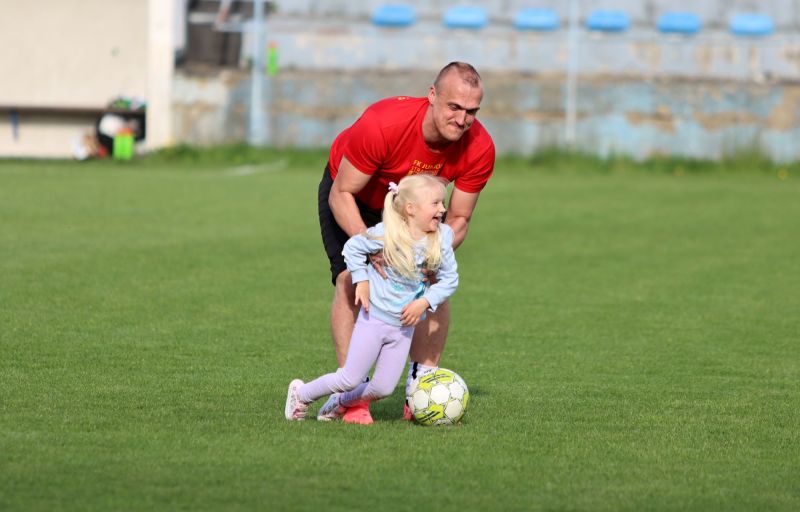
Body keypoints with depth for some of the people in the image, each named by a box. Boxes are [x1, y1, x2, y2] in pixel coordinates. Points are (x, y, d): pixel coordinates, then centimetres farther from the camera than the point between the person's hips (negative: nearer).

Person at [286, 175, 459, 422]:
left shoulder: (442, 237, -10)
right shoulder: (386, 234, -19)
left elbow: (449, 278, -4)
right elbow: (353, 247, -3)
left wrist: (424, 302, -15)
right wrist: (361, 281, -9)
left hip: (404, 326, 4)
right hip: (374, 318, -4)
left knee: (383, 388, 6)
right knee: (351, 379, -1)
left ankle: (340, 402, 33)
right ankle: (301, 393, 23)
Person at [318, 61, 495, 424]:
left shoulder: (479, 149, -29)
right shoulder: (381, 125, -41)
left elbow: (458, 219, -17)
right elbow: (341, 194, -31)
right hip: (351, 192, -4)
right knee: (350, 279, -19)